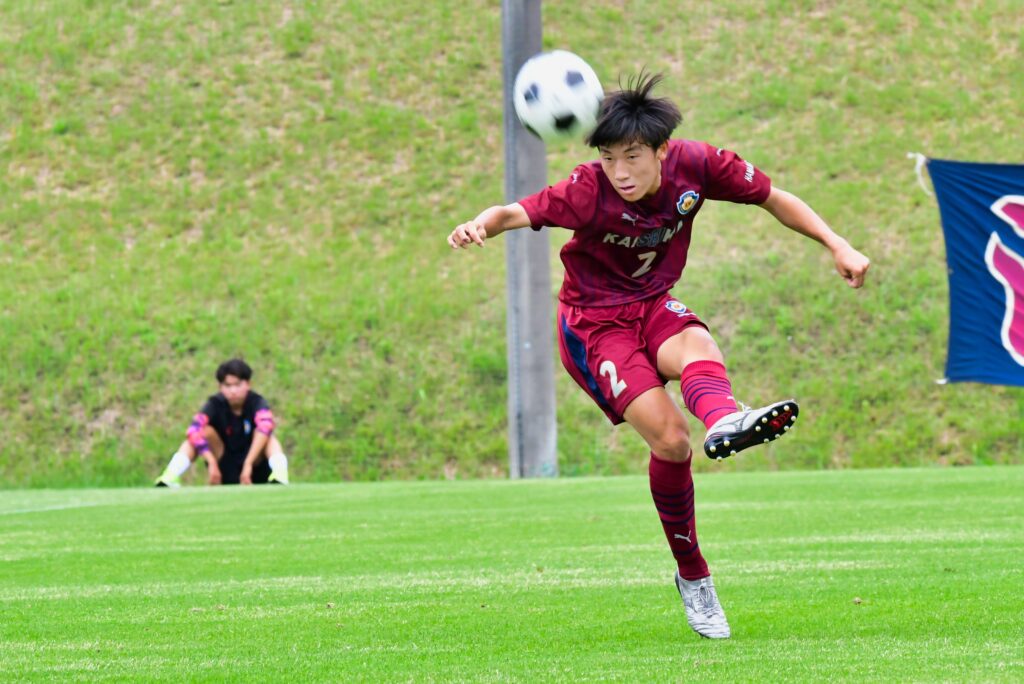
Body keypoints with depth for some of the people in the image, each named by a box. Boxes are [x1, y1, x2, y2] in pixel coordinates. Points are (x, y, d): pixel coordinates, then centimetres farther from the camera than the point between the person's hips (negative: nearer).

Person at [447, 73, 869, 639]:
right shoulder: (590, 191, -23)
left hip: (654, 307, 3)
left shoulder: (695, 165, -11)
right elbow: (519, 212, -35)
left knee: (697, 344, -36)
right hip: (595, 322, -3)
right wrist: (480, 225, -58)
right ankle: (693, 578, -11)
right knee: (670, 439, -23)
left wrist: (838, 246, -2)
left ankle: (723, 419, -68)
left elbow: (775, 199, 3)